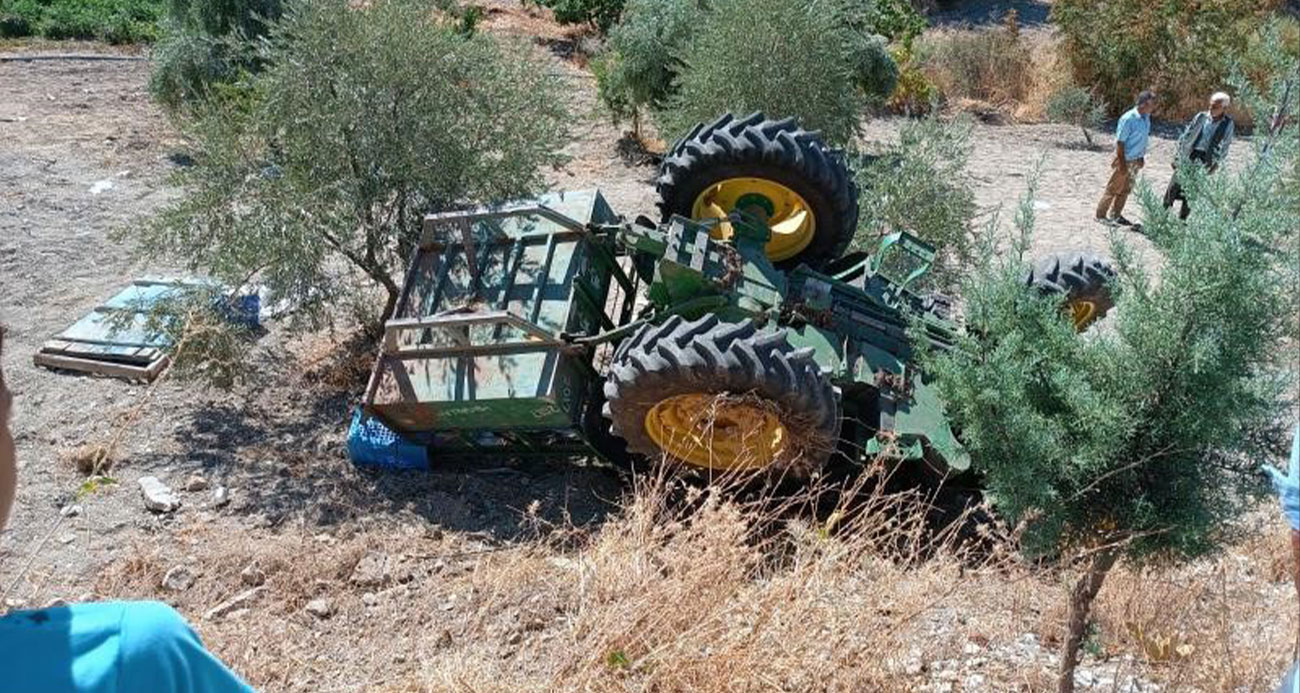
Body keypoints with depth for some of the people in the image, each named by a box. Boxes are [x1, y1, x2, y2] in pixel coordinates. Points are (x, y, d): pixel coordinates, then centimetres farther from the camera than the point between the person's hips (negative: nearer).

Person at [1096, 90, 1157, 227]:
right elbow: (1120, 142, -19)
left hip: (1136, 160, 8)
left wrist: (1142, 157, 14)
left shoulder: (1146, 117, 2)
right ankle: (1101, 215, 11)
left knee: (1126, 190, 16)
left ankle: (1116, 215, 27)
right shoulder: (1128, 119, -22)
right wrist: (1122, 163, -19)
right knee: (1114, 189, 1)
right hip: (1125, 159, -8)